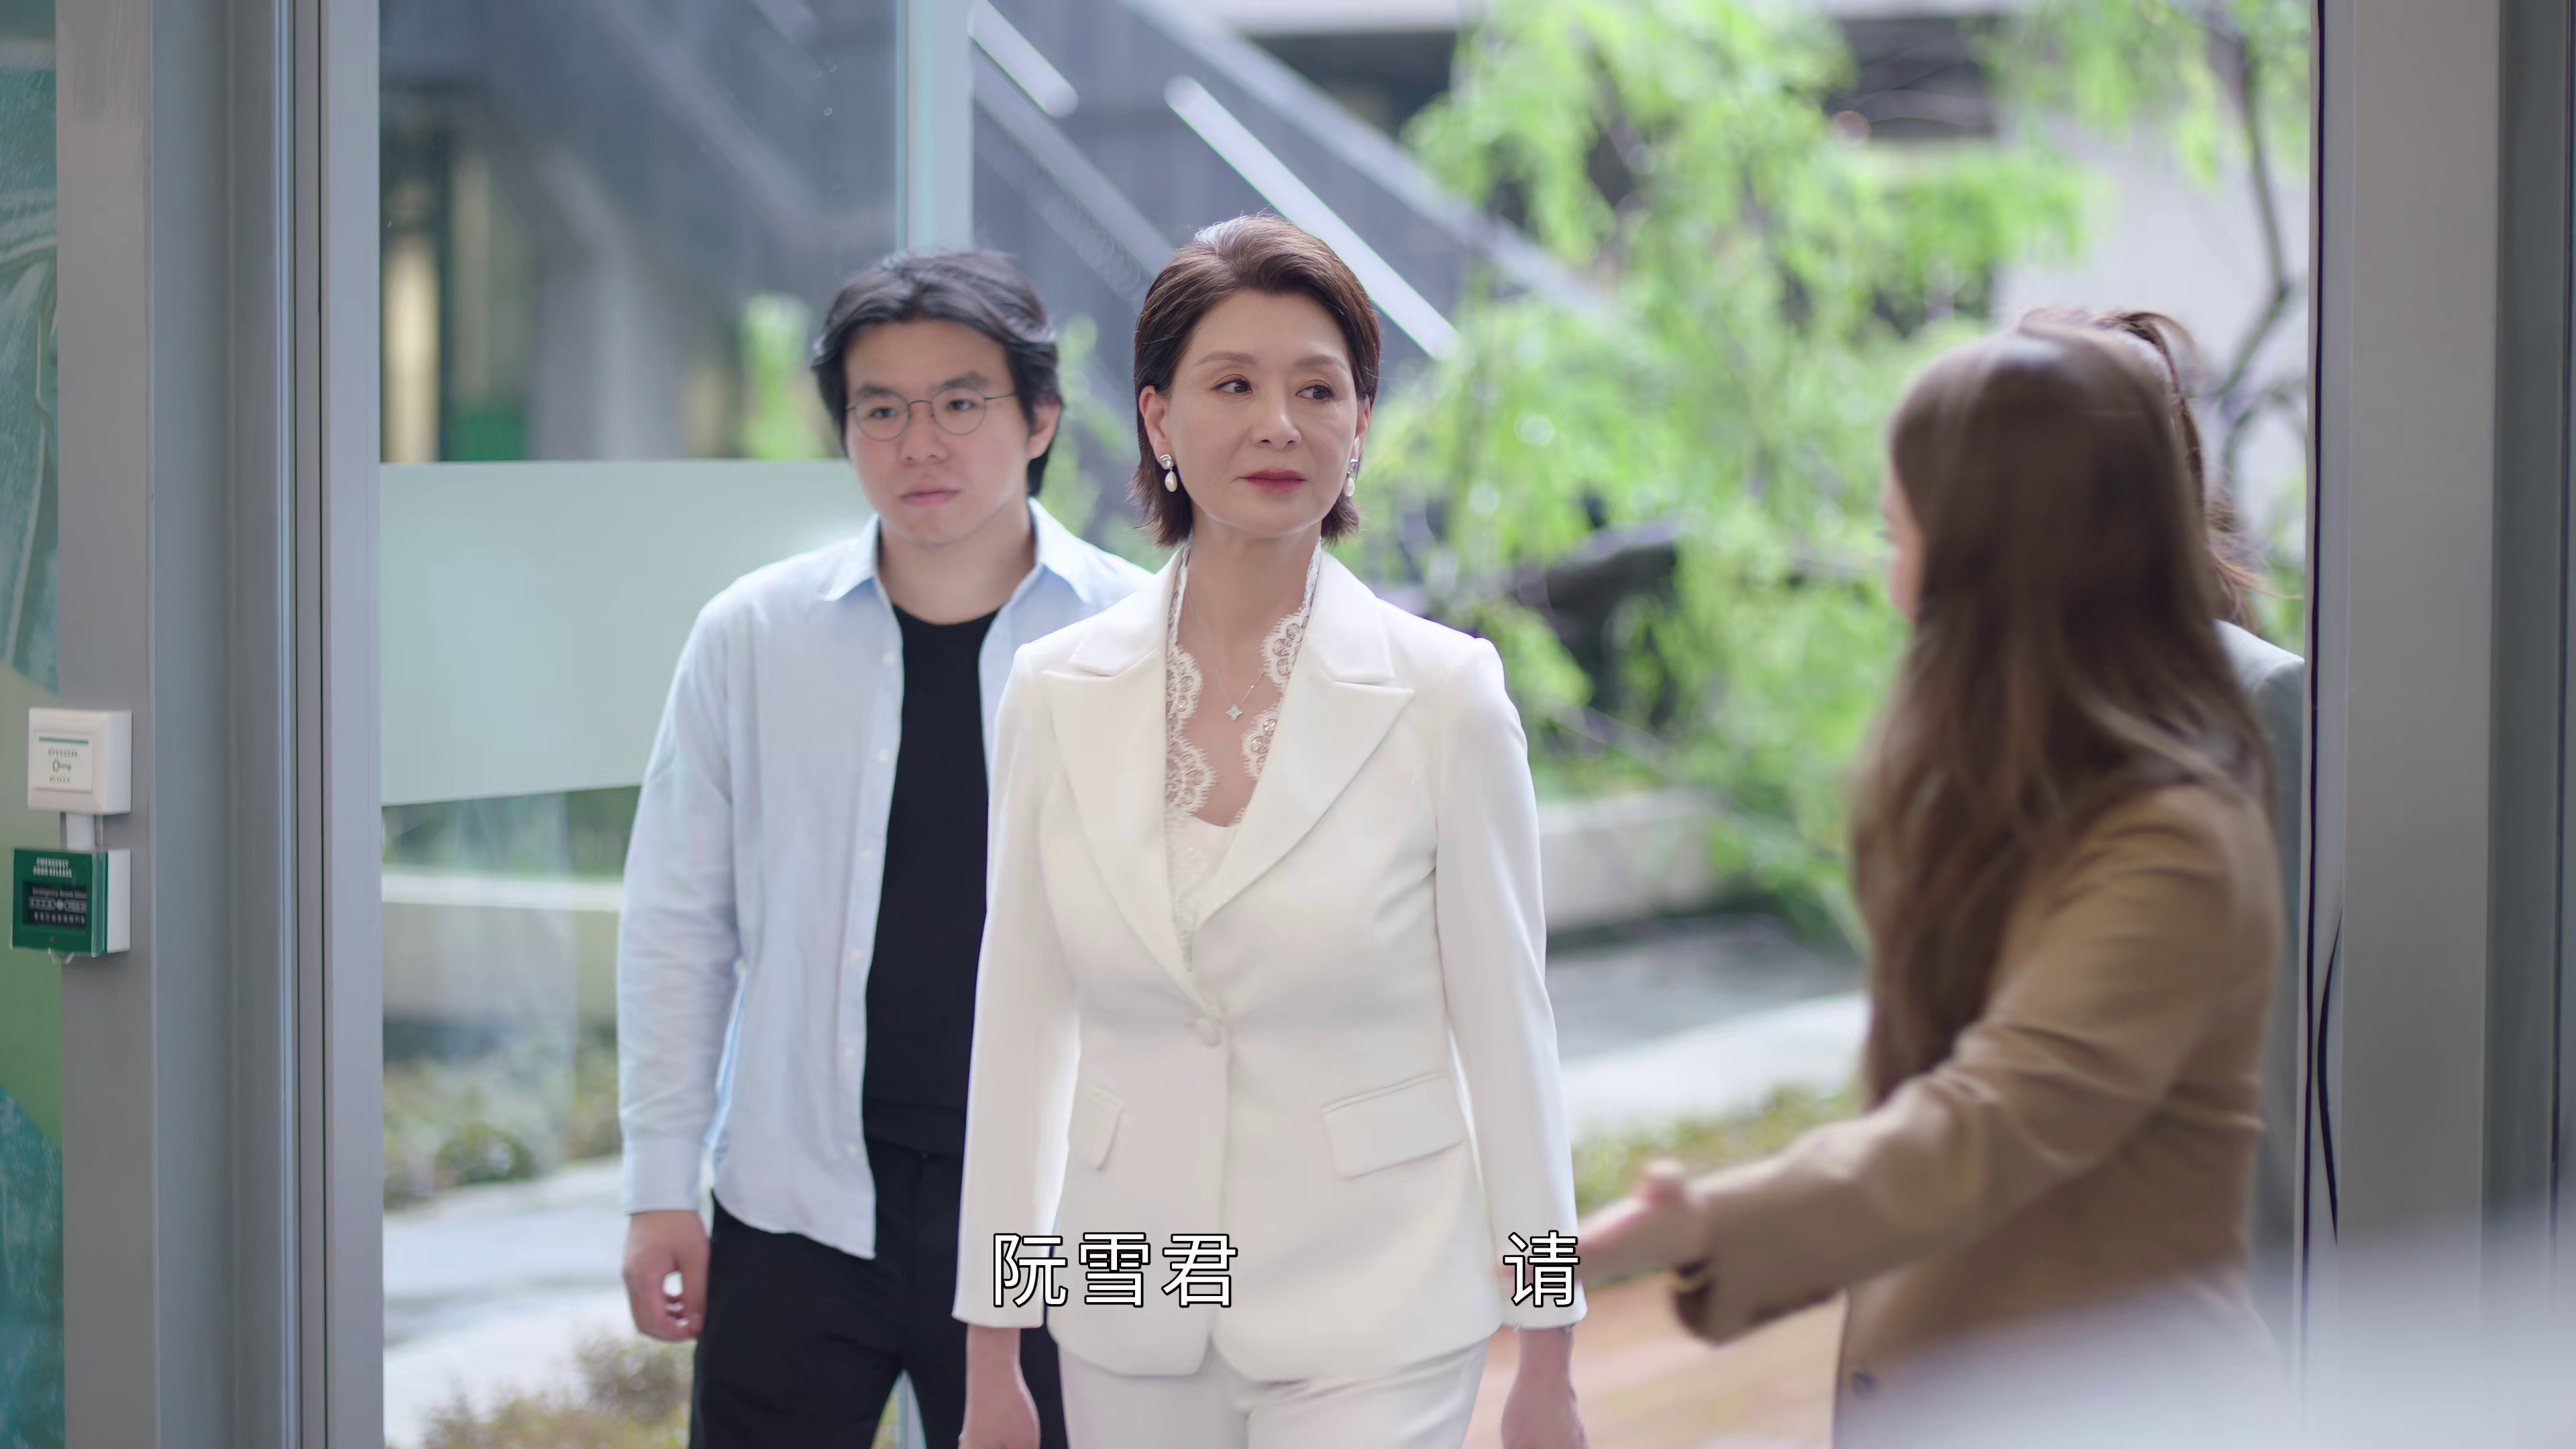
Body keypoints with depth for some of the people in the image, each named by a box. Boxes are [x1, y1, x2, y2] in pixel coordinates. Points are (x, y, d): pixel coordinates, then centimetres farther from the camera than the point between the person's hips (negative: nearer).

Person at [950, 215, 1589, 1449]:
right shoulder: (1059, 691, 1)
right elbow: (1019, 1027, 5)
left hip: (1370, 1322, -3)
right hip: (1130, 1323, 3)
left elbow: (1507, 1031, -2)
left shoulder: (1445, 694, -7)